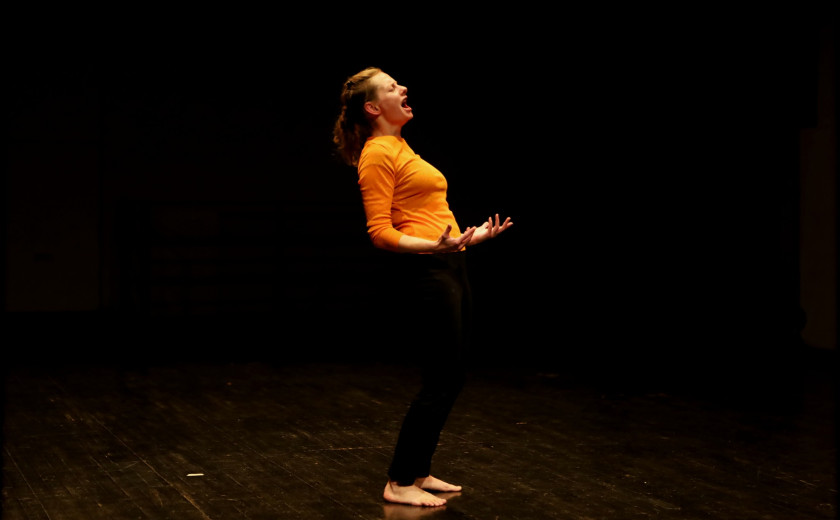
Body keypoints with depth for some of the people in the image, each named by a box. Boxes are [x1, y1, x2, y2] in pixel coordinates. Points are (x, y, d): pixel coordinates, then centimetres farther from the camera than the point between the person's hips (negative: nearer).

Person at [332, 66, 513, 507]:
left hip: (450, 270, 10)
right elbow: (381, 232, -16)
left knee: (450, 379, 12)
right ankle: (399, 483, 2)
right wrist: (437, 246, -29)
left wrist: (471, 236, 23)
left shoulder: (400, 148, 19)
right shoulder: (377, 153, -10)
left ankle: (418, 472, 22)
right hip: (424, 273, -10)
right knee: (441, 381, -7)